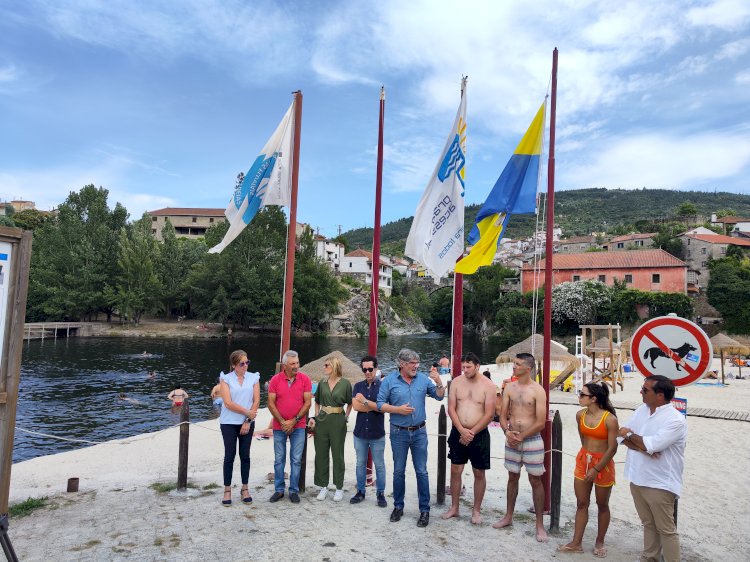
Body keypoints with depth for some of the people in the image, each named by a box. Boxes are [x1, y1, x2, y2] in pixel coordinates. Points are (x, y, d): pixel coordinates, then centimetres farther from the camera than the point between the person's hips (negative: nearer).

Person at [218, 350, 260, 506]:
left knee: (245, 456, 7)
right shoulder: (226, 379, -4)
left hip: (247, 423, 2)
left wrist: (248, 421, -9)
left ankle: (245, 489, 18)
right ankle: (227, 490, 13)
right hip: (229, 423, -2)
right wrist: (247, 412, -13)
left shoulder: (254, 378, 2)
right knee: (229, 456, 3)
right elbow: (228, 403, -13)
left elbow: (256, 401, -2)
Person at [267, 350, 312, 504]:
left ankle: (294, 491, 16)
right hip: (279, 426, 1)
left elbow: (307, 403, -6)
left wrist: (294, 421, -10)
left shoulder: (305, 379, -5)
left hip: (298, 426, 0)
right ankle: (279, 490, 22)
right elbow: (271, 404, -4)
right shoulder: (275, 379, -4)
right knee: (279, 459, 9)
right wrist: (282, 422, -9)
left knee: (296, 459, 4)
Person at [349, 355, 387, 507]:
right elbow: (356, 406, -8)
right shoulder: (358, 386, 5)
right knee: (360, 464, 15)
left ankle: (380, 493, 20)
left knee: (379, 465, 7)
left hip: (377, 433, -3)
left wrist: (365, 401, -12)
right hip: (360, 432, 3)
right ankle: (360, 491, 27)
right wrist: (375, 406, -13)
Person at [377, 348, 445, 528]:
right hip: (399, 433, -1)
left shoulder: (423, 379, -2)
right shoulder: (389, 381, -7)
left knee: (422, 472, 5)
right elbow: (380, 404, -6)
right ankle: (398, 506, 28)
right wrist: (398, 409, -18)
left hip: (419, 432, 1)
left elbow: (439, 396, 3)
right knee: (398, 471, 12)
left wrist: (439, 382, -15)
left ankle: (424, 510, 16)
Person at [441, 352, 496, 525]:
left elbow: (489, 414, -11)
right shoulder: (456, 382, -1)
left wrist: (471, 433, -12)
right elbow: (451, 409, -2)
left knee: (479, 473, 8)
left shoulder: (488, 385, -9)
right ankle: (454, 508, 23)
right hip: (458, 432, 2)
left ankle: (476, 510, 23)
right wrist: (462, 430, -13)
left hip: (479, 434, -2)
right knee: (455, 470, 8)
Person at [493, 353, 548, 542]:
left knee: (535, 480, 4)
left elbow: (540, 422, -14)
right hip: (512, 439, 4)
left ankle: (540, 524, 15)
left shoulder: (538, 390, -12)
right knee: (513, 477, 15)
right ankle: (508, 517, 29)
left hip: (532, 440, -4)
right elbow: (503, 415, 5)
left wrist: (521, 437, -12)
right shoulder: (509, 387, 3)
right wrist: (507, 432, -12)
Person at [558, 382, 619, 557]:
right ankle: (576, 542, 20)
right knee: (581, 503, 11)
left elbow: (612, 448, -17)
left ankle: (599, 542, 31)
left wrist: (596, 469, -17)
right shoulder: (580, 415, -4)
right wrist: (587, 455, 13)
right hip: (583, 461, 5)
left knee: (602, 505, 14)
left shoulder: (610, 419, -21)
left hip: (603, 464, -5)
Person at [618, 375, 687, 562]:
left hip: (660, 483, -7)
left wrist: (630, 435, -10)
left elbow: (651, 445, -27)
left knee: (666, 529, 7)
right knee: (648, 524, 22)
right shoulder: (641, 410, 4)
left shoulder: (675, 420, -19)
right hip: (637, 478, 7)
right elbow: (622, 435, 0)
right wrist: (643, 447, -18)